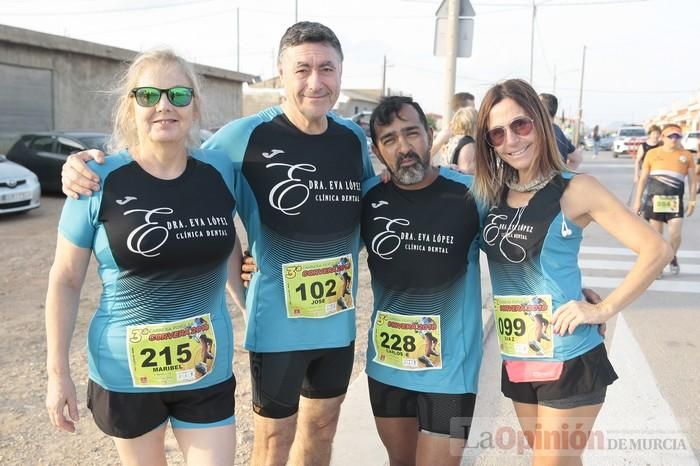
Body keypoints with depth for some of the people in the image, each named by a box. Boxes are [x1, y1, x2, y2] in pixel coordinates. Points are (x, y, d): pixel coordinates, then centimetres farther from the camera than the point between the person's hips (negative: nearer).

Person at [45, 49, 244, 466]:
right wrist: (58, 372, -4)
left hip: (208, 368, 2)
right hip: (125, 372, -1)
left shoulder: (219, 170, -5)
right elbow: (65, 281, -5)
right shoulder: (99, 181, -12)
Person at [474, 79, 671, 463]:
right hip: (516, 360, 6)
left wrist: (603, 309, -17)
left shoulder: (575, 190, -12)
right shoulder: (494, 194, 4)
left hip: (568, 359, -5)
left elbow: (656, 250, -14)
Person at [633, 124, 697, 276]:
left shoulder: (686, 155, 5)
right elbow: (643, 179, 7)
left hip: (675, 200, 0)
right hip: (654, 199, 0)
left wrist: (692, 202, 5)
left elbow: (692, 180, 9)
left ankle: (673, 258, 22)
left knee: (675, 233, -7)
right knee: (655, 234, 4)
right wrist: (637, 200, 4)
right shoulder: (652, 153, 4)